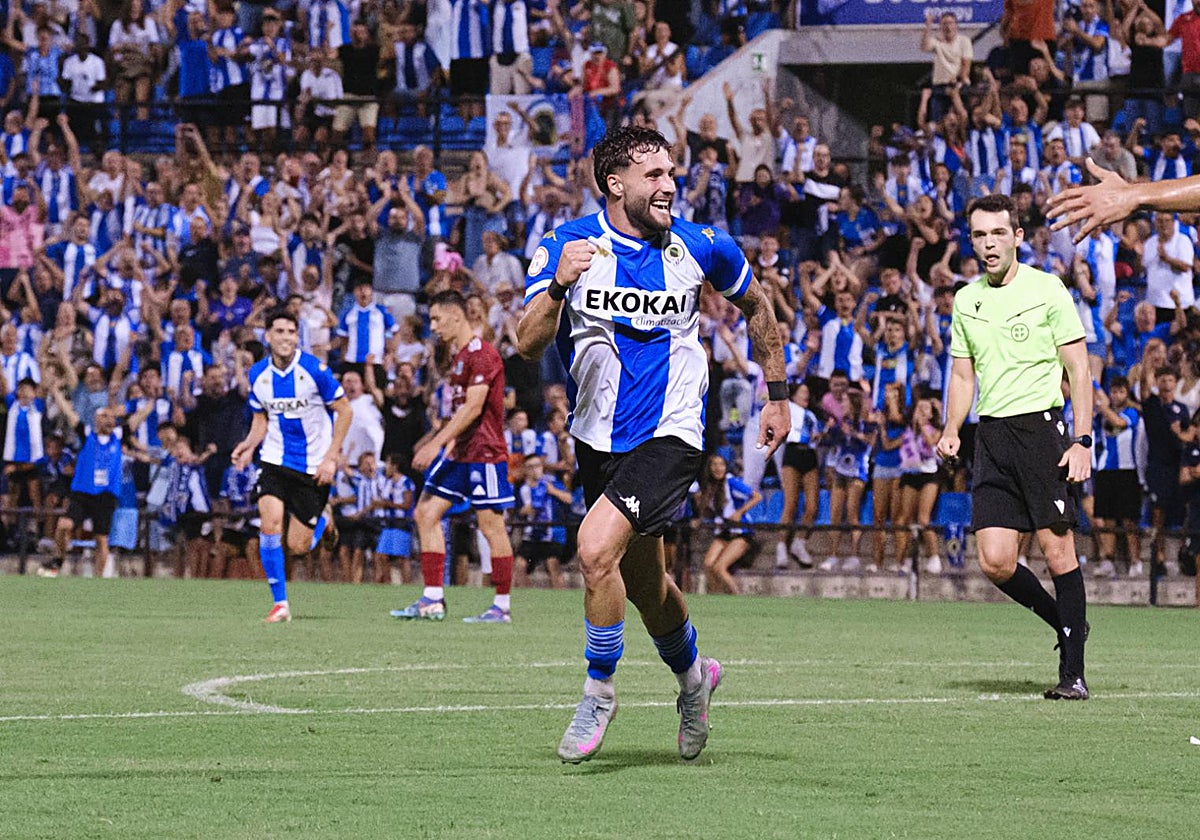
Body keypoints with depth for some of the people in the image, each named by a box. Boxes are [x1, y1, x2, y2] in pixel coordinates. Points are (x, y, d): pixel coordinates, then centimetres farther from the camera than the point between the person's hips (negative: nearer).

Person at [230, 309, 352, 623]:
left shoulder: (314, 369, -14)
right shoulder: (258, 374, -1)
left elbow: (345, 410, -6)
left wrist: (331, 458, -12)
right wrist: (250, 444, -7)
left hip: (313, 465, -3)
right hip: (275, 461, 3)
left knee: (298, 546, -2)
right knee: (270, 524, -18)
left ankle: (324, 521, 35)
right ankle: (280, 603, -7)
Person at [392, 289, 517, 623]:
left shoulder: (481, 354, -14)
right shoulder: (459, 356, 16)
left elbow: (473, 408, -21)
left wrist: (436, 444, -23)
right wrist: (447, 445, 19)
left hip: (484, 452, -10)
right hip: (459, 453, 10)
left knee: (491, 524, -6)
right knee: (425, 513, 4)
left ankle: (503, 606, 0)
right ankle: (432, 600, 5)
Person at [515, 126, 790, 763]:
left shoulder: (701, 248, -6)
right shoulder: (566, 246, -8)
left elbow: (756, 305, 14)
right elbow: (528, 346, -16)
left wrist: (777, 394, 16)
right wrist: (559, 286, -33)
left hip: (669, 435, -3)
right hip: (597, 439, 3)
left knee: (597, 548, -23)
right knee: (642, 580, 16)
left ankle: (598, 692, -4)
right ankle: (692, 677, 45)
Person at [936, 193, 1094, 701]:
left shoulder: (1046, 289, -2)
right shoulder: (966, 300, 13)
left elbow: (1079, 369, -2)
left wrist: (1082, 441, -10)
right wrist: (951, 431, 4)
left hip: (1041, 426, -5)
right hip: (991, 435, 5)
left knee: (1057, 551, -8)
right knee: (995, 562, -5)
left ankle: (1073, 673, -1)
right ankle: (1067, 625, 20)